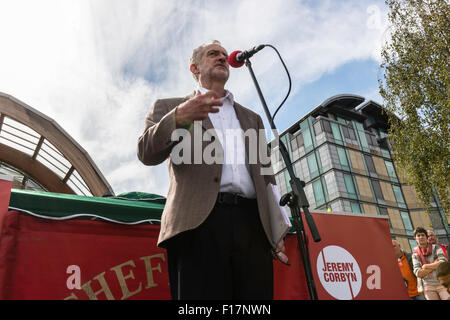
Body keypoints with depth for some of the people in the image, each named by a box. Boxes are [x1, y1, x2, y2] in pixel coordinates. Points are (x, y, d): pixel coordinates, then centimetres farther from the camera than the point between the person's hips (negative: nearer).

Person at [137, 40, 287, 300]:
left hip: (253, 224, 3)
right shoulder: (169, 107, 18)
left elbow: (266, 176, 20)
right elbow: (147, 153, 1)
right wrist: (178, 117, -18)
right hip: (198, 222, -3)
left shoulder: (252, 118, 27)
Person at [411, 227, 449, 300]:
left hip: (442, 283, -1)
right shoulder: (415, 254, 2)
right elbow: (418, 274, -8)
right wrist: (435, 264, -10)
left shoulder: (436, 248, 0)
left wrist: (426, 266, -10)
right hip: (428, 287, 1)